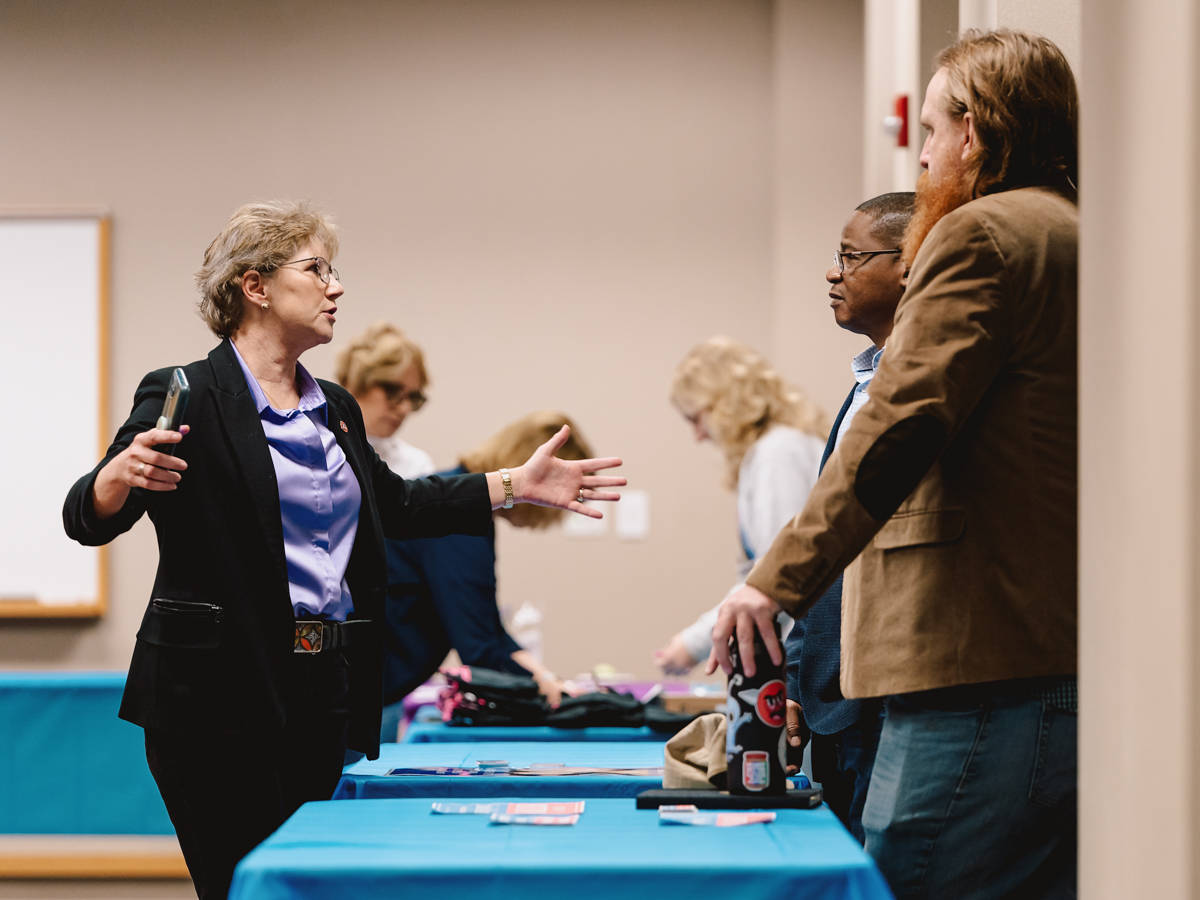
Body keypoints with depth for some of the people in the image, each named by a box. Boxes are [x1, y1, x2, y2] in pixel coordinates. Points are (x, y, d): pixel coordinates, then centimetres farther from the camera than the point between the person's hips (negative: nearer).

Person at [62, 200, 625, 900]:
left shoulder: (335, 410, 17)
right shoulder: (185, 398, -6)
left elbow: (394, 505, 29)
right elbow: (88, 519, -12)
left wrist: (516, 486, 21)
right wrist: (119, 478, -35)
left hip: (325, 686, 7)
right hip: (218, 693, -7)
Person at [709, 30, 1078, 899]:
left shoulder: (982, 235, -7)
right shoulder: (1085, 240, 21)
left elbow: (899, 425, -16)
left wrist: (777, 580, -16)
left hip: (979, 676, -10)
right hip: (1077, 671, 10)